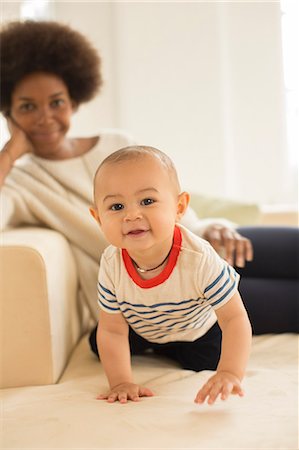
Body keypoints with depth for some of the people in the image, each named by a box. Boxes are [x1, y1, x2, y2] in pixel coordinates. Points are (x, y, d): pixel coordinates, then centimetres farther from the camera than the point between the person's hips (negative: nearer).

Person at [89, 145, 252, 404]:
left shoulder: (199, 259, -42)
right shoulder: (112, 265, -32)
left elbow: (235, 319, -37)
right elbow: (112, 331, -22)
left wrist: (230, 373, -51)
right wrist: (120, 381, -34)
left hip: (197, 332, -2)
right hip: (140, 331, 2)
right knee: (98, 346, -2)